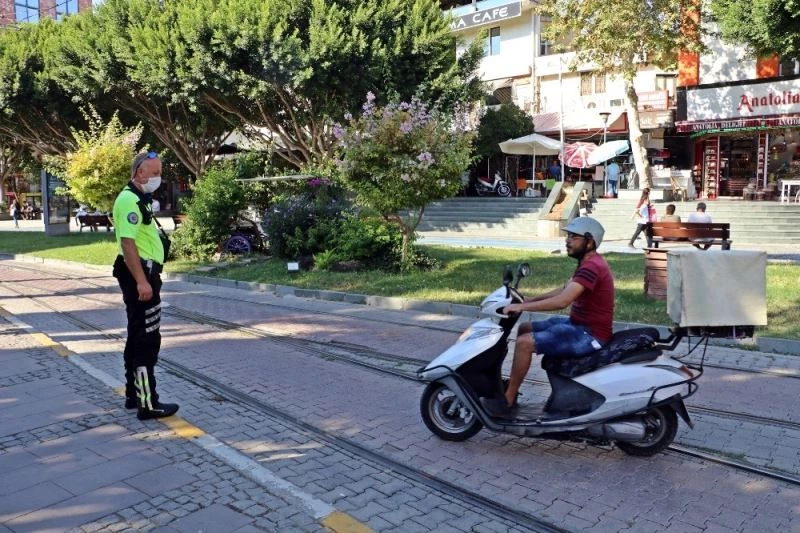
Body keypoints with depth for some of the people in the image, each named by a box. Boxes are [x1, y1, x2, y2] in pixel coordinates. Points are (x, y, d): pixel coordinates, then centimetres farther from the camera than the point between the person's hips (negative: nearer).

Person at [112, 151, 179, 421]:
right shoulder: (129, 200, -16)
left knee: (137, 336, 16)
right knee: (147, 339, -7)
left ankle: (134, 394, 26)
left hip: (143, 273, 11)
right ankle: (148, 403, -2)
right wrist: (141, 281, -27)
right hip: (139, 275, -11)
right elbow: (127, 243, -23)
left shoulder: (139, 198, 17)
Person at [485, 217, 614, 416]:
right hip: (578, 324, 11)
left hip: (589, 334, -11)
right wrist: (529, 299, 10)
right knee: (524, 328, 15)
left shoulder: (591, 267, -23)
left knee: (525, 343, -20)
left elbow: (562, 301, -33)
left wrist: (522, 307, -29)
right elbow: (564, 290, 19)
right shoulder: (589, 262, 11)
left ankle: (507, 400, -7)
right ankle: (512, 385, 21)